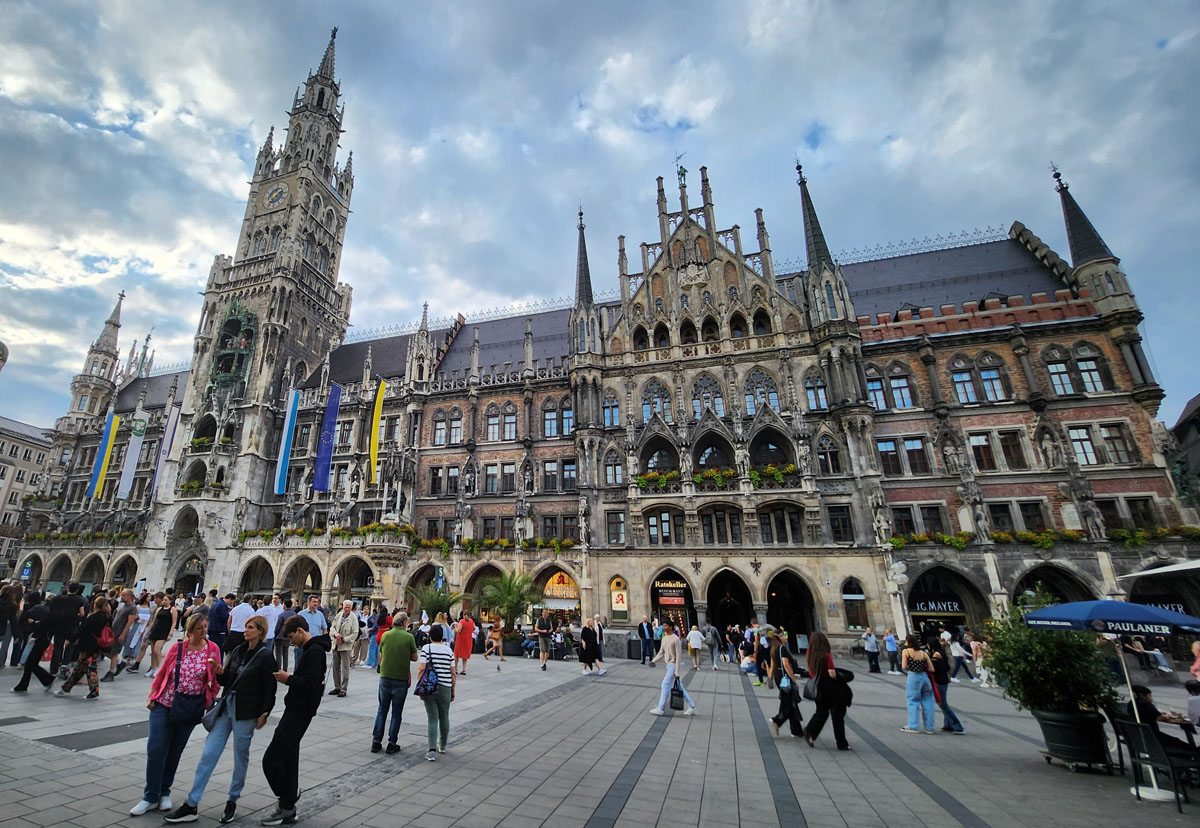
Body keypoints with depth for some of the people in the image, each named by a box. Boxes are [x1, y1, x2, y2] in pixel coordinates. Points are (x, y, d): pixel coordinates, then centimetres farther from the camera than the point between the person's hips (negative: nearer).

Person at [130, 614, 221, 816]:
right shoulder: (177, 648, -7)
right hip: (164, 705, 0)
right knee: (156, 749, -2)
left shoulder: (213, 649, -8)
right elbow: (161, 674, 4)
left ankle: (164, 793, 29)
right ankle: (151, 797, 14)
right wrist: (152, 697, -1)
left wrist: (210, 702, -3)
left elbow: (216, 679, 0)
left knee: (175, 752, 12)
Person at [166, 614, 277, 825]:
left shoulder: (265, 655, -13)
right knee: (208, 754, 5)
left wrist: (264, 714, -13)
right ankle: (191, 806, 18)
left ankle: (232, 801, 27)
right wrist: (219, 673, -9)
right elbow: (225, 681, 11)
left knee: (240, 758, 8)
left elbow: (270, 688, -11)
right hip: (226, 706, 5)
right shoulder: (237, 651, 6)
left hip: (246, 713, -5)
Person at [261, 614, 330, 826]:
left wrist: (288, 679, -16)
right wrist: (288, 678, 4)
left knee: (272, 759, -4)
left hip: (299, 713, -10)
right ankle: (288, 809, 26)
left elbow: (311, 685, -26)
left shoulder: (314, 651, -20)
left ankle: (286, 806, 14)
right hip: (296, 711, 10)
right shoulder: (310, 650, 13)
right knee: (289, 760, 15)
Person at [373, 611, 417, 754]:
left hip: (385, 677, 3)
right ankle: (392, 744, 13)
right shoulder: (409, 637, -11)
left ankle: (376, 741, 17)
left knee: (382, 710, 17)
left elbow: (380, 657, 7)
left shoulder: (385, 635, -2)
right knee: (396, 712, 9)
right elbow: (414, 657, -2)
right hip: (401, 679, -3)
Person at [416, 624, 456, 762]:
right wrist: (453, 691, 13)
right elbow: (453, 673, 5)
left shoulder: (426, 648, -3)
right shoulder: (449, 650, 4)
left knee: (432, 719, 4)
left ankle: (432, 750, -6)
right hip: (445, 688, 2)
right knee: (444, 717, 17)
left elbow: (422, 669, -12)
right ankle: (442, 745, 33)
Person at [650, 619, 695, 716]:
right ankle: (692, 706, 22)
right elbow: (661, 653, 12)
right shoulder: (664, 638, 8)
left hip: (673, 665, -8)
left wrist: (677, 671, -18)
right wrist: (654, 660, -4)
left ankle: (660, 708, -4)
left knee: (665, 684, -10)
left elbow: (678, 656, -17)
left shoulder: (675, 639, -16)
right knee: (679, 687, 13)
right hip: (668, 665, 8)